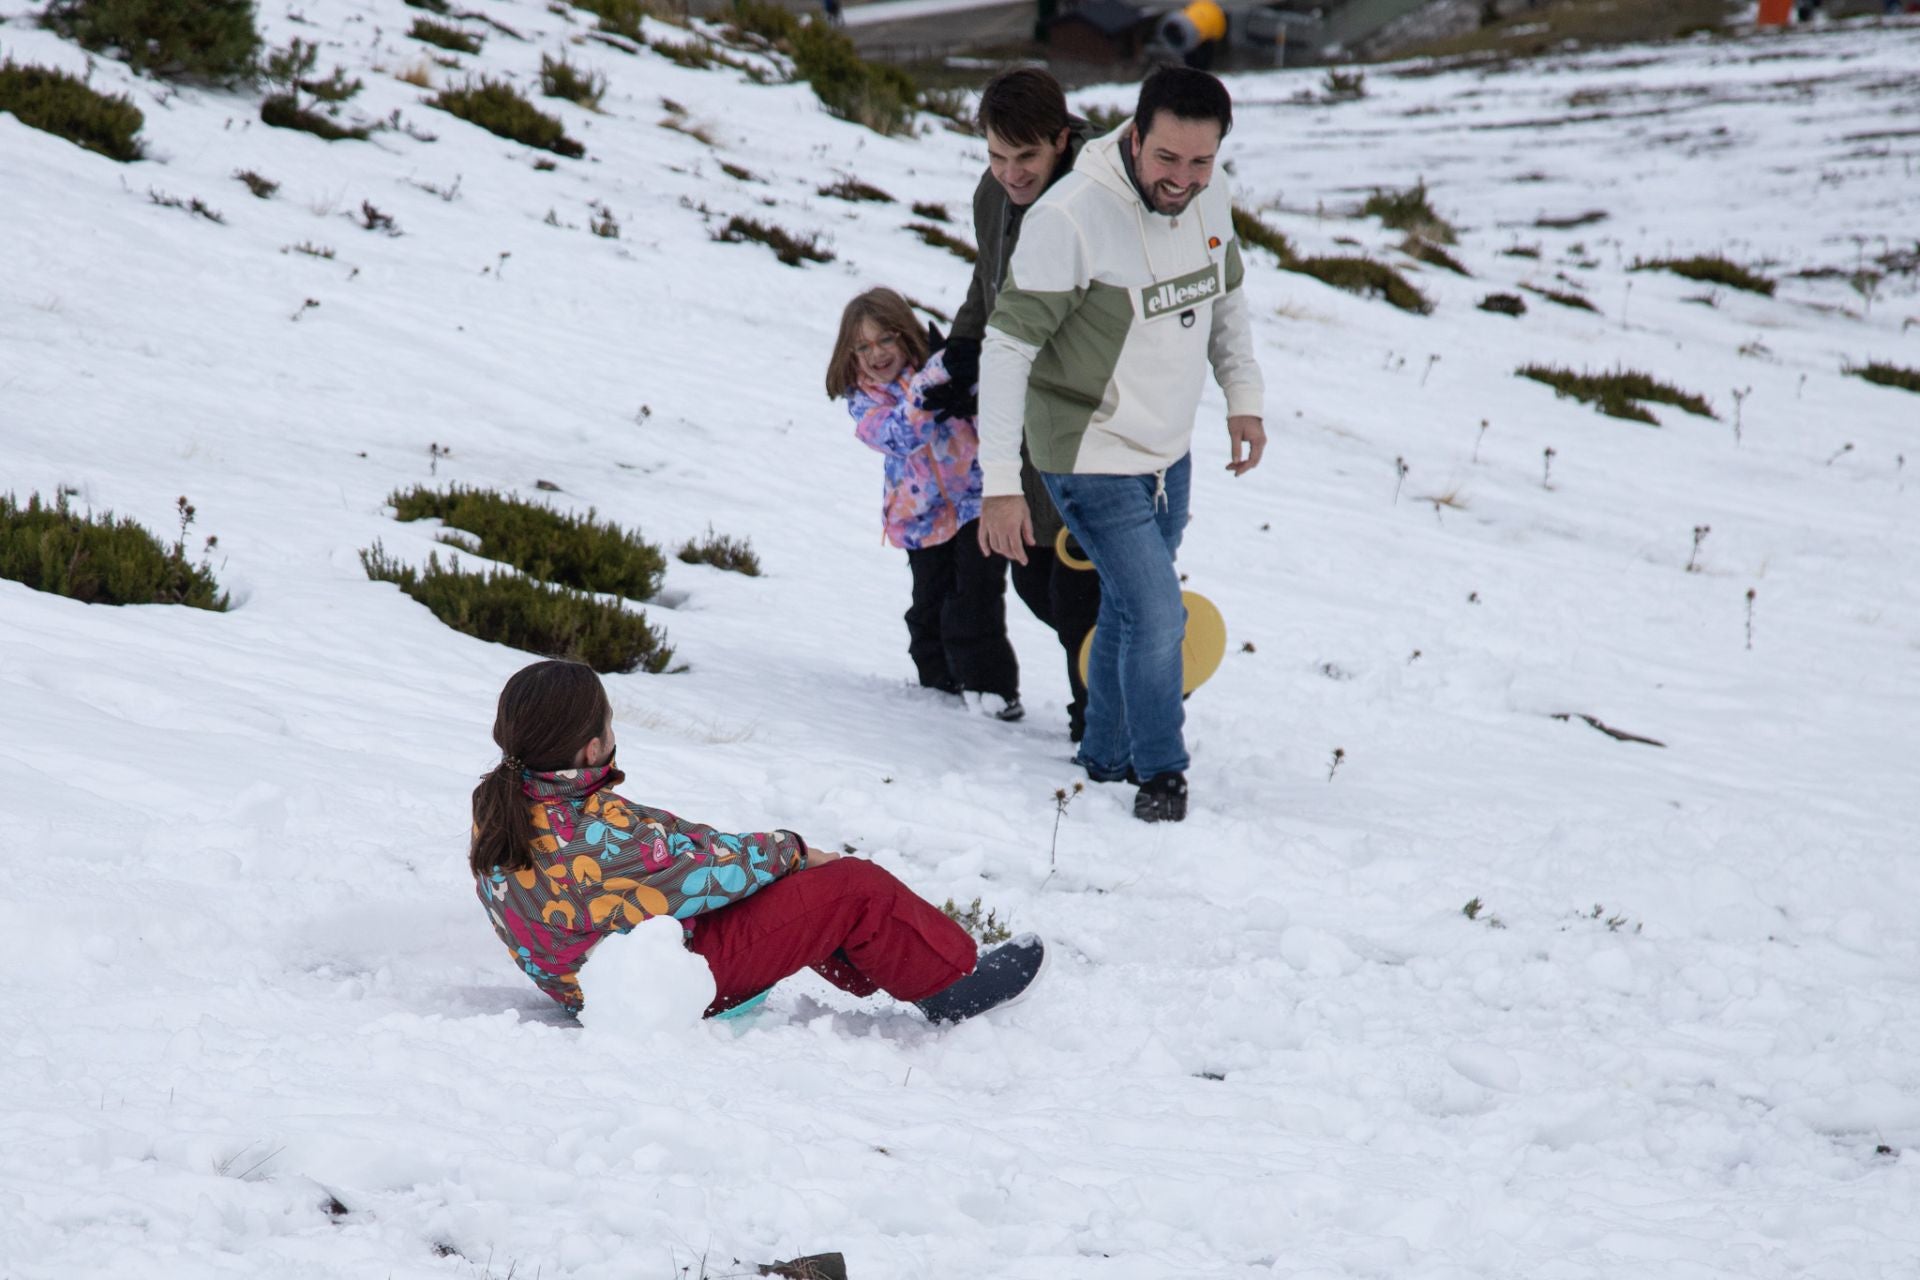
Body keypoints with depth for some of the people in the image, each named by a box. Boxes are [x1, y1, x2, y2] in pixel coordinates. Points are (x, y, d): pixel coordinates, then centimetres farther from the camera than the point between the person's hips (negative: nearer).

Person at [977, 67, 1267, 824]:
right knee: (1159, 615, -11)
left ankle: (1106, 758, 40)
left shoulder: (1208, 202, -7)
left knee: (1131, 607, 21)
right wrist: (1000, 482, -24)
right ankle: (1160, 772, 10)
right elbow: (1006, 346, -23)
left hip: (1170, 453, 7)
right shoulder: (1070, 217, -28)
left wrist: (1243, 397, 9)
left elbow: (1226, 298, 15)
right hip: (1091, 461, -7)